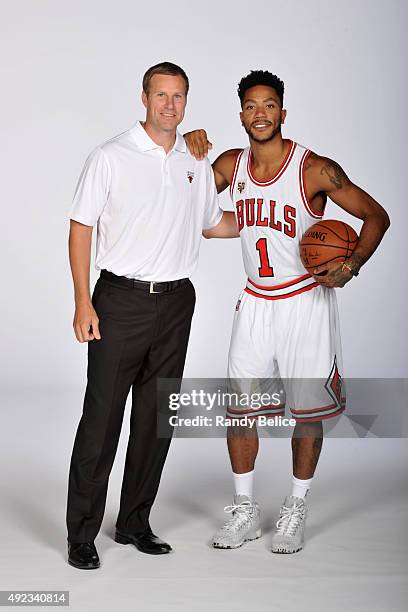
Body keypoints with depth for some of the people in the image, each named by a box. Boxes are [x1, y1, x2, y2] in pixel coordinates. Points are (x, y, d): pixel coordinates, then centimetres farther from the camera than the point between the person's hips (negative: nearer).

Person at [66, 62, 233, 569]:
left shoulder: (196, 163, 10)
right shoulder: (111, 157, -4)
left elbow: (212, 223, 25)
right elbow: (81, 228, -4)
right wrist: (83, 302, -12)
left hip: (175, 303, 5)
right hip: (120, 300, -5)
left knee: (157, 418, 9)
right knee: (102, 417, -4)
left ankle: (134, 523, 22)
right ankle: (82, 533, 7)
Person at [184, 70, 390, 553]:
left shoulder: (316, 169, -13)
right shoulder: (231, 165, 2)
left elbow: (376, 216, -7)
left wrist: (350, 266, -23)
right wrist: (188, 151, -4)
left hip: (305, 301, -4)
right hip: (255, 304, 4)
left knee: (307, 413, 4)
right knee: (239, 408, 3)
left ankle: (295, 513, 20)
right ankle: (245, 511, 18)